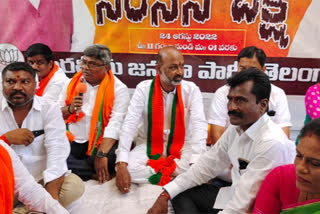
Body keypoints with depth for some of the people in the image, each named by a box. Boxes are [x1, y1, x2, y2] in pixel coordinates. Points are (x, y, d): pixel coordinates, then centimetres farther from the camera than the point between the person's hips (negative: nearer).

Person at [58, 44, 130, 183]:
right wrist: (70, 109, -9)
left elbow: (115, 124, -17)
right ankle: (95, 173, -11)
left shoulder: (119, 89, -5)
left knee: (110, 158, -34)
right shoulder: (72, 83, 11)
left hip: (100, 143, -4)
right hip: (72, 142, 4)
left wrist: (101, 155, -27)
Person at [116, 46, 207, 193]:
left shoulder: (191, 90, -8)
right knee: (128, 167, -27)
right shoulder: (144, 88, -8)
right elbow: (129, 125, -14)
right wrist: (121, 165, -25)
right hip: (149, 147, 1)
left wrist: (196, 163, -33)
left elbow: (199, 125, -17)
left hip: (181, 148, 0)